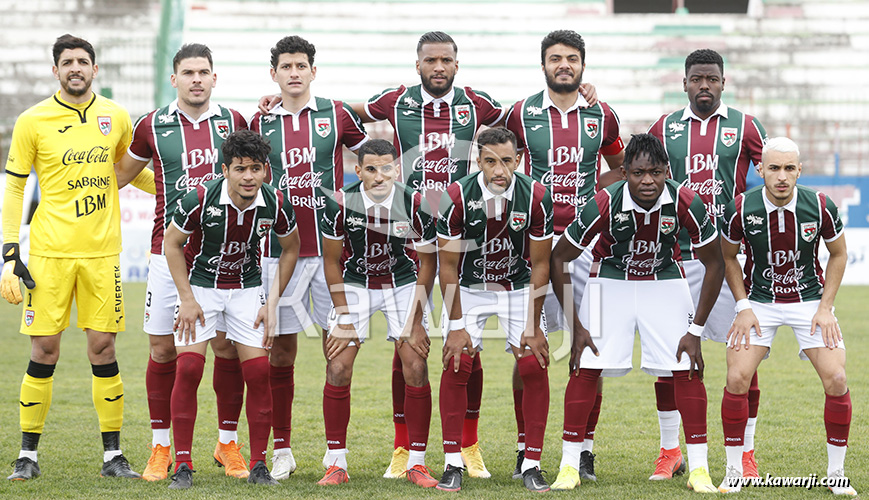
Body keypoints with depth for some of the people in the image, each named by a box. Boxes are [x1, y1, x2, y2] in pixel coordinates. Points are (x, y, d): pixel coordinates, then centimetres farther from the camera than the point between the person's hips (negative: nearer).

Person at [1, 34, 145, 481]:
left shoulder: (115, 117, 7)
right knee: (44, 351, -1)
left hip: (101, 251, 2)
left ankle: (113, 455, 8)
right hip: (49, 252, -2)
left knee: (102, 347, 1)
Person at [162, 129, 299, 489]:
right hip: (199, 282, -2)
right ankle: (182, 465, -7)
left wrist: (273, 303, -2)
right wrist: (187, 298, -13)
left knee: (258, 371, -7)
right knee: (188, 367, -15)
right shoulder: (200, 199, -24)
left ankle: (258, 465, 4)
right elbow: (171, 243, -8)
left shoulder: (276, 204, -17)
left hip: (248, 287, 2)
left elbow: (290, 249, 2)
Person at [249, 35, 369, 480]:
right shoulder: (261, 122, 6)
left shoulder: (337, 114, 2)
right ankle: (282, 450, 10)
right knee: (281, 349, 2)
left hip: (330, 246, -1)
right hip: (280, 249, 1)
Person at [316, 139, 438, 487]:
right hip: (355, 284, 0)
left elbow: (428, 263, -7)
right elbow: (332, 261, -7)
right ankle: (337, 465, -1)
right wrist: (343, 318, -10)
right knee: (337, 369, -10)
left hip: (404, 283, 0)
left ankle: (416, 464, 0)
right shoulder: (340, 203, -20)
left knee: (416, 369, -11)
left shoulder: (415, 205, -20)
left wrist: (416, 321, -8)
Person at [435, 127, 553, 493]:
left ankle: (532, 464, -1)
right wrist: (456, 325, -16)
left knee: (534, 367, -10)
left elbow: (540, 264, -11)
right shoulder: (457, 197, -24)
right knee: (456, 365, -14)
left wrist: (533, 325, -11)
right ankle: (452, 463, -5)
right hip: (468, 287, -1)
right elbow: (448, 265, -14)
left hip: (519, 287, 1)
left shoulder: (536, 197, -21)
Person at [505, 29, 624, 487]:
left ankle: (580, 451, 4)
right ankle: (527, 449, 10)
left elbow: (620, 168, 22)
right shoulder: (522, 114, 3)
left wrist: (590, 193, 7)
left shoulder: (602, 117, 6)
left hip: (585, 242, 1)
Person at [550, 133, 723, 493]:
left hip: (665, 281, 1)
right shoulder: (604, 204, -29)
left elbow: (714, 264, -11)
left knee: (687, 368, -8)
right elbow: (559, 258, -15)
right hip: (610, 280, -1)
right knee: (586, 367, -10)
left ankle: (699, 469, 1)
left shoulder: (685, 203, -27)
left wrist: (696, 329, -13)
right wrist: (576, 327, -14)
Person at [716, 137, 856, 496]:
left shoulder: (821, 206, -16)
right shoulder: (740, 209, -17)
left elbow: (838, 254, 1)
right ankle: (734, 473, 1)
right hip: (759, 301, 0)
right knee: (737, 379, -15)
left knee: (836, 379, -12)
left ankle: (836, 473, 5)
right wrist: (743, 306, -6)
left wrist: (825, 307, -6)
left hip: (810, 300, 0)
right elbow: (728, 257, 2)